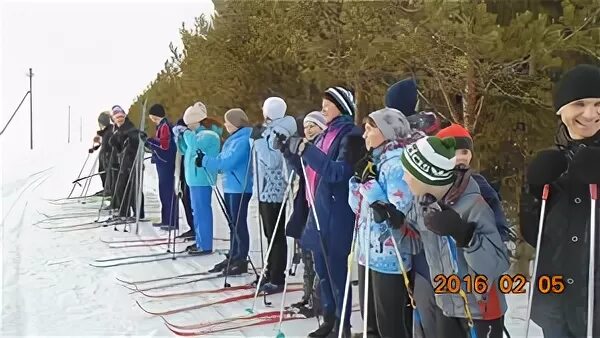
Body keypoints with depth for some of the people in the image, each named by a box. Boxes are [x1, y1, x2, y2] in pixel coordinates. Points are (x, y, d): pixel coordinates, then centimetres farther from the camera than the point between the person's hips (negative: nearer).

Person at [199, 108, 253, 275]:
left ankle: (242, 260, 1)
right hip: (230, 186, 10)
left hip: (239, 188, -10)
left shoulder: (243, 140, -17)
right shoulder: (235, 138, 16)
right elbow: (224, 160, 19)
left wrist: (205, 161, -14)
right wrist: (206, 160, 6)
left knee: (239, 224, -5)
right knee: (232, 224, 15)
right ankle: (233, 257, 23)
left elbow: (228, 162, -22)